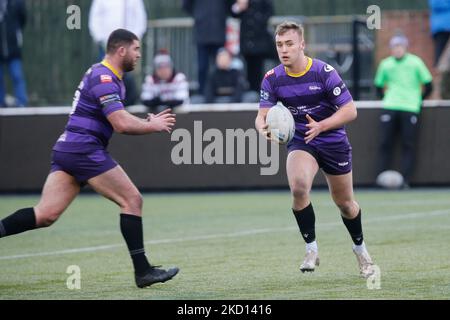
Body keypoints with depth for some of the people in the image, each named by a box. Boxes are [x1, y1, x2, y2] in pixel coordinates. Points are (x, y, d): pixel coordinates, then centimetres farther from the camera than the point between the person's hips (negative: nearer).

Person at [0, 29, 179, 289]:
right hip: (84, 150, -10)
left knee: (46, 215, -1)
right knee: (132, 199, -3)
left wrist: (147, 122, 14)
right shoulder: (104, 79, -11)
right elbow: (122, 124, -20)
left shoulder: (105, 76, 21)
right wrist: (153, 126, -5)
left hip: (65, 151, 10)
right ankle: (143, 271, -2)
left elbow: (118, 120, 28)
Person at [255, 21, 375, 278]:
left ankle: (360, 248, 40)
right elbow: (263, 114, -7)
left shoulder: (324, 72, -18)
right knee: (299, 187, -29)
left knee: (344, 202, 11)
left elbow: (350, 110, -17)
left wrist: (321, 126, -32)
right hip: (300, 142, 1)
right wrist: (264, 127, -32)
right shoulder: (272, 79, -8)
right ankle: (311, 249, -13)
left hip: (334, 142, -1)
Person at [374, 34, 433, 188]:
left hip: (410, 109, -2)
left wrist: (417, 99, 10)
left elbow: (428, 86, 9)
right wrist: (386, 98, 13)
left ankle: (405, 180, -5)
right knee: (385, 144, -4)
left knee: (408, 146, -5)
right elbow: (379, 86, 21)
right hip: (390, 107, 2)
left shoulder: (415, 62, 4)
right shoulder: (386, 64, 10)